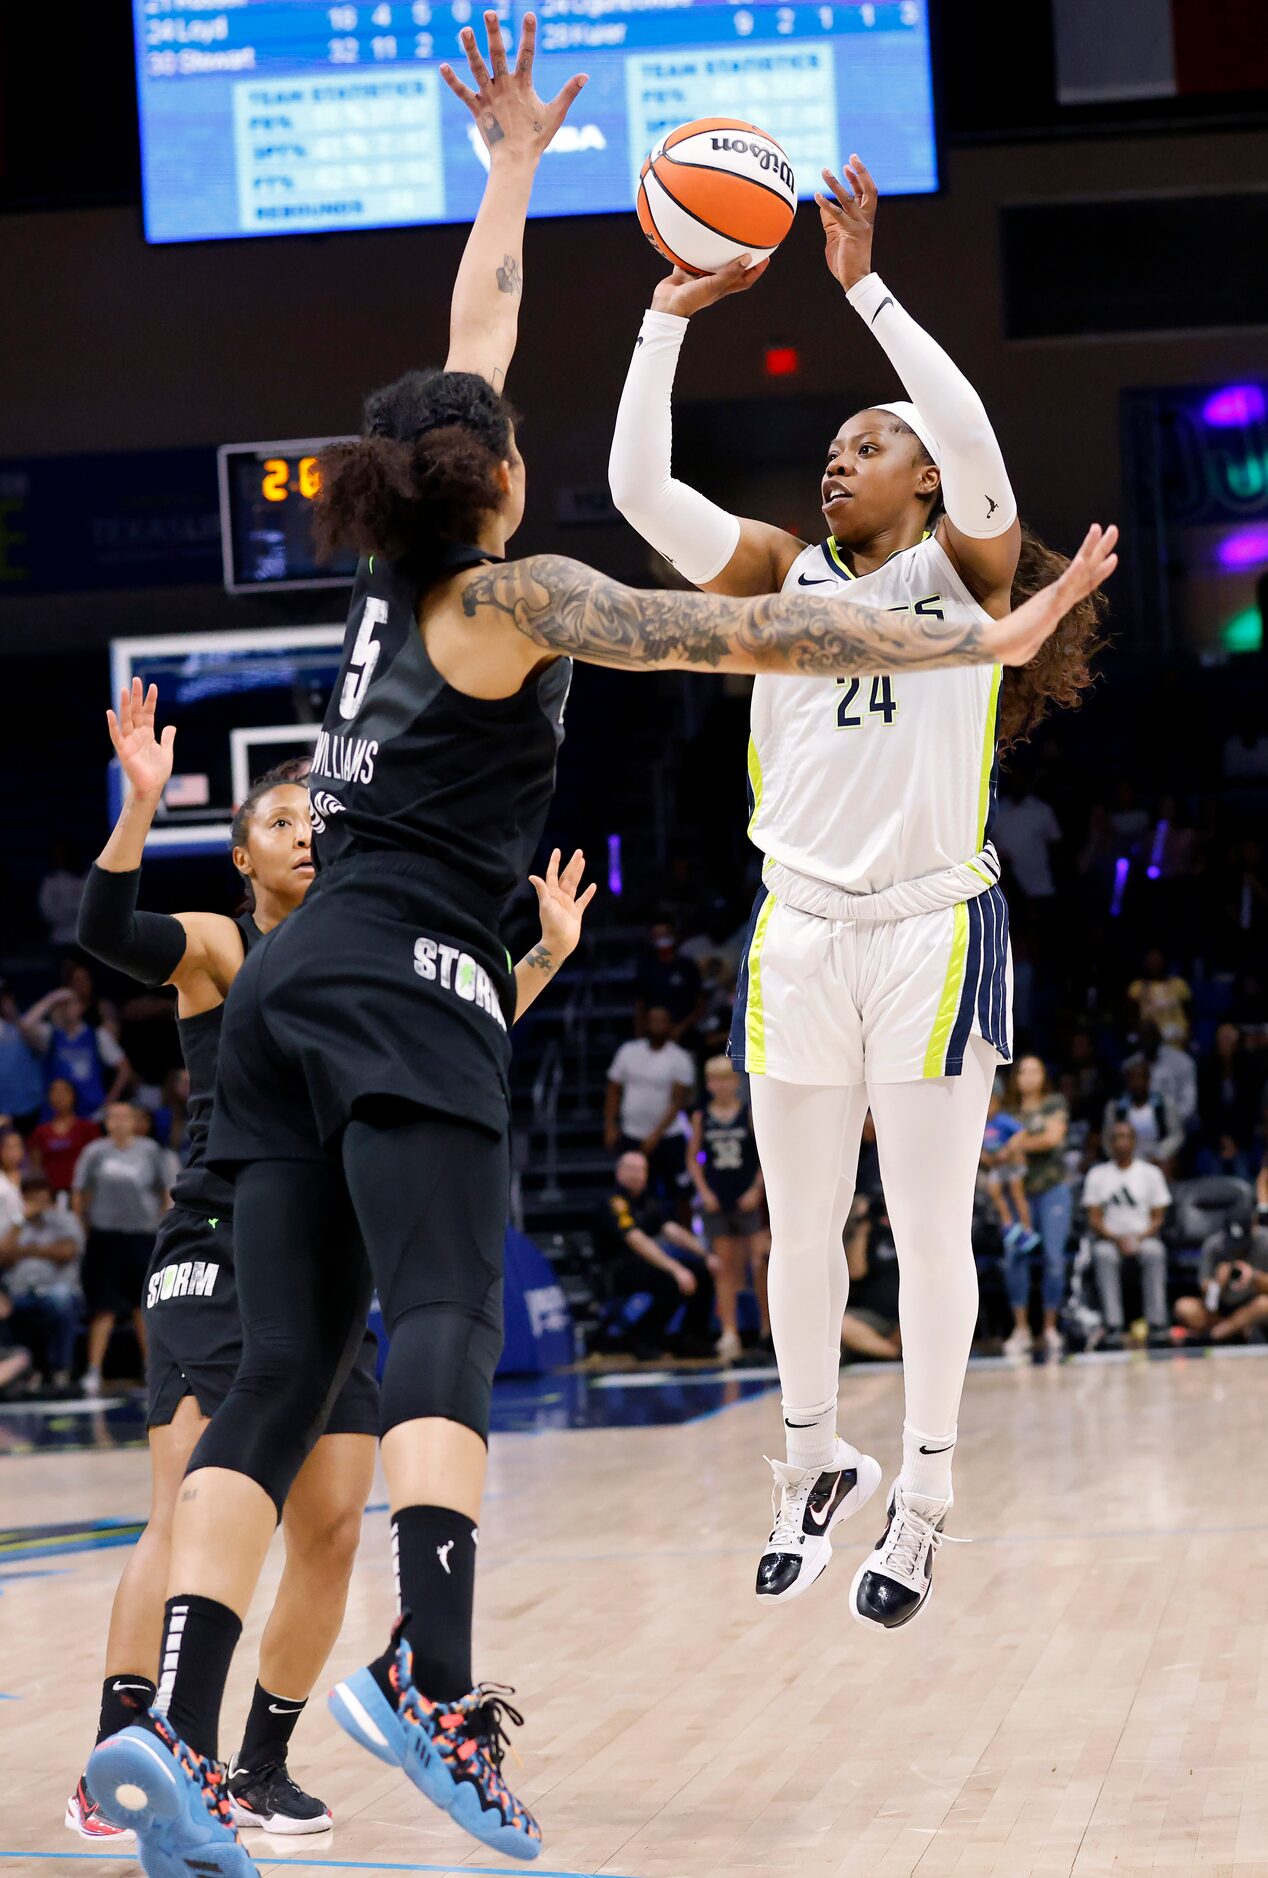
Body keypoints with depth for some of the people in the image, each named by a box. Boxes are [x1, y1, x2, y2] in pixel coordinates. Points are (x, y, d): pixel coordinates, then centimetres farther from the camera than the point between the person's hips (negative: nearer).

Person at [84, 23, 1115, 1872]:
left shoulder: (396, 571, 19)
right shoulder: (511, 594, 1)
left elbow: (474, 341, 33)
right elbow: (752, 635, -7)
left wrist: (513, 167, 44)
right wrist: (986, 640, -8)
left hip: (290, 988, 7)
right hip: (403, 975, -7)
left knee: (280, 1375, -1)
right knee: (446, 1327, -21)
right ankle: (429, 1678, -42)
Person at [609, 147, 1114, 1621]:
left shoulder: (965, 570, 0)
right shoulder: (783, 577, 10)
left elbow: (976, 445, -21)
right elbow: (639, 486, -1)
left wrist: (865, 284, -22)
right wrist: (670, 316, -8)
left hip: (934, 929, -4)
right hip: (799, 930, 4)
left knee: (929, 1229, 2)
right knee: (801, 1227, 10)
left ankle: (922, 1502, 12)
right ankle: (813, 1468, 26)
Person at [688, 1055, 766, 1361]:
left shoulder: (751, 1113, -1)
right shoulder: (702, 1117, 4)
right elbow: (693, 1157, 8)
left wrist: (757, 1190, -9)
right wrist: (703, 1190, -4)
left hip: (748, 1200, -2)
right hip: (716, 1202, 2)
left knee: (760, 1263, -3)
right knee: (726, 1268, 2)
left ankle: (769, 1325, 8)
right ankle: (729, 1333, 1)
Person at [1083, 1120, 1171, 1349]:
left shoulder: (1151, 1173, 10)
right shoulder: (1097, 1175, 9)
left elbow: (1157, 1218, 6)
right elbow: (1094, 1220, 3)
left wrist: (1140, 1238, -14)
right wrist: (1117, 1239, -16)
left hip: (1143, 1237, 0)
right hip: (1109, 1238, 0)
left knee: (1154, 1252, -36)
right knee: (1104, 1256, -36)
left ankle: (1157, 1325, -39)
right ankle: (1113, 1328, -43)